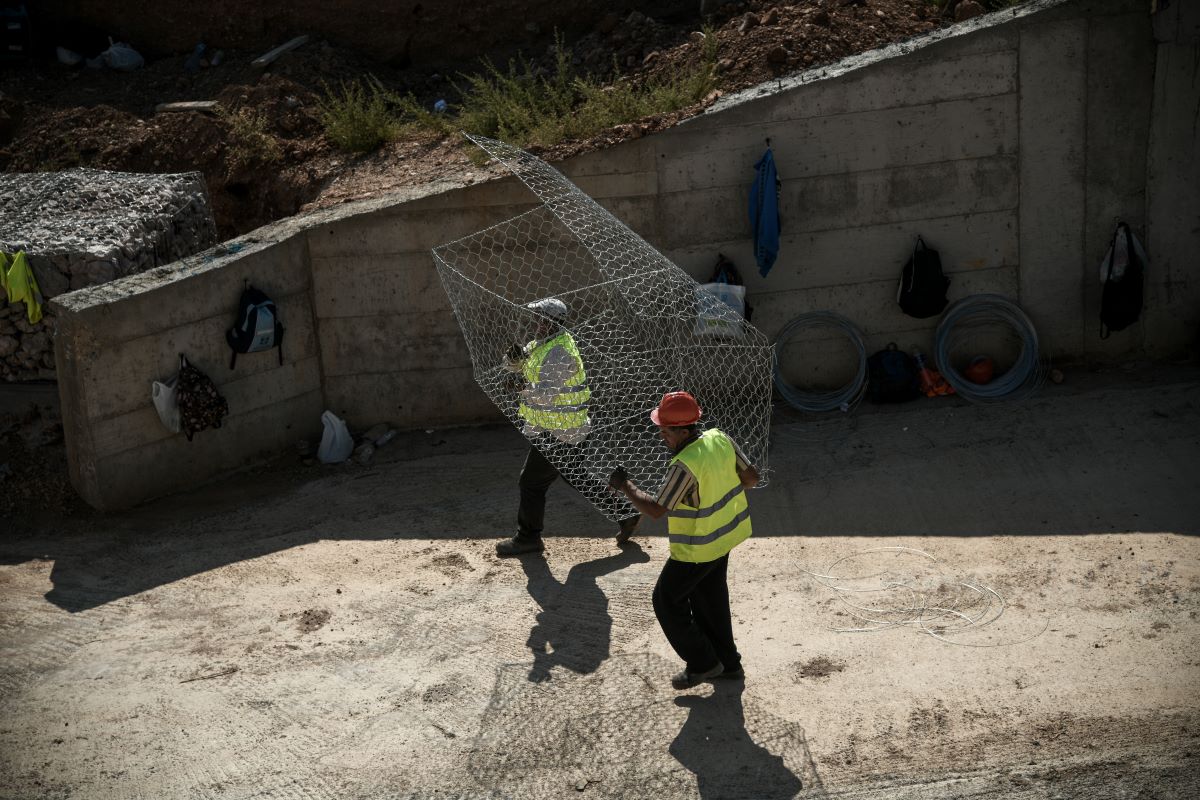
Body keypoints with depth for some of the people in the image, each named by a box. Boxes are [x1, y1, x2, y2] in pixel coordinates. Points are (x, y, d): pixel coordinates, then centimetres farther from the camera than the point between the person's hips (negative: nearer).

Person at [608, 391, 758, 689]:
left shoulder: (684, 465, -31)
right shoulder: (720, 439, -7)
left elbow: (656, 509, -25)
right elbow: (751, 477, 2)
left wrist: (625, 486, -13)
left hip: (697, 549, -9)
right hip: (725, 534, 9)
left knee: (667, 601, 10)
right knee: (709, 600, 24)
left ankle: (702, 663, 17)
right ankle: (727, 662, 35)